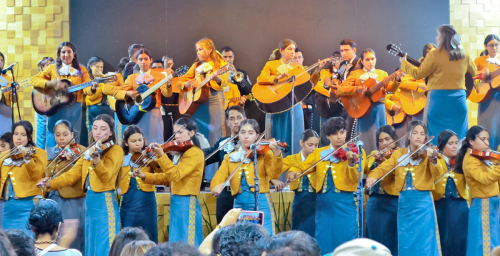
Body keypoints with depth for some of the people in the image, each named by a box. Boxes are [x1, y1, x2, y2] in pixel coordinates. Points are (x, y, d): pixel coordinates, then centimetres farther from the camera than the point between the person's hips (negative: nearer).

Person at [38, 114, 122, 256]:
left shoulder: (115, 150, -6)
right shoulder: (90, 150, 16)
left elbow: (105, 176, -22)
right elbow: (72, 174, 11)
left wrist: (96, 159, -40)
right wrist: (50, 183, -4)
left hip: (104, 203, -8)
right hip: (90, 201, 8)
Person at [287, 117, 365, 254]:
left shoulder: (355, 151, 0)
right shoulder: (319, 153, 13)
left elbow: (356, 179, -12)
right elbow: (301, 167, 10)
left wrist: (351, 163, -32)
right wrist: (293, 171, -13)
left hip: (345, 203, -4)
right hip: (324, 203, 4)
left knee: (347, 242, -7)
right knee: (324, 241, 6)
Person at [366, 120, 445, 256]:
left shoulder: (428, 153, -1)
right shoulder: (398, 153, 10)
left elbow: (438, 174, -15)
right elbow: (383, 167, 2)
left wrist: (433, 159, -35)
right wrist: (372, 176, -19)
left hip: (423, 202, -4)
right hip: (404, 202, 4)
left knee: (424, 242, -6)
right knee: (406, 242, 6)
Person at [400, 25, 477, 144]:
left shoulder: (434, 55, -9)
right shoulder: (464, 55, 5)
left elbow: (418, 74, -4)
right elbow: (474, 72, 20)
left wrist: (403, 62, 10)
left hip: (439, 100, -4)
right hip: (459, 100, 4)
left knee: (435, 138, 4)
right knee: (458, 138, 9)